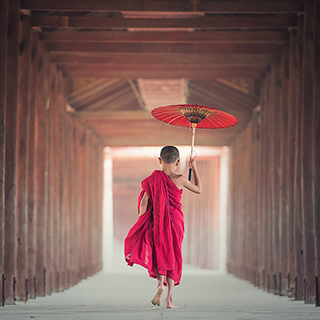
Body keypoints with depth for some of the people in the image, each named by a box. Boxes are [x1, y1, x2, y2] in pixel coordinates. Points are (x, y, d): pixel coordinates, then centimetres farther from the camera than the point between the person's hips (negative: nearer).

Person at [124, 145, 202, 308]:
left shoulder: (153, 179, -4)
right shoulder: (179, 180, -7)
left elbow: (144, 202, -6)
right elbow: (198, 189, 9)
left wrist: (142, 224, 4)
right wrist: (194, 169, 18)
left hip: (157, 221, 1)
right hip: (176, 220, -1)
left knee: (158, 254, 12)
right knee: (173, 256, 8)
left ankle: (160, 282, -19)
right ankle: (169, 298, 4)